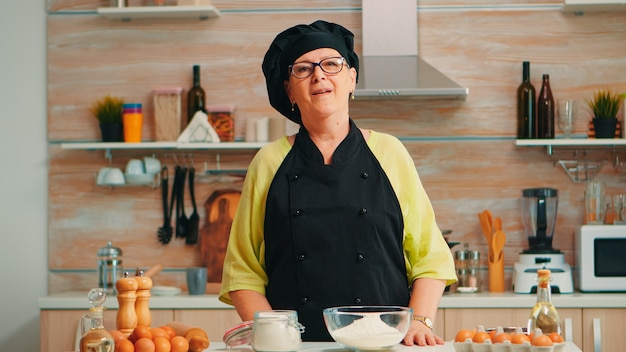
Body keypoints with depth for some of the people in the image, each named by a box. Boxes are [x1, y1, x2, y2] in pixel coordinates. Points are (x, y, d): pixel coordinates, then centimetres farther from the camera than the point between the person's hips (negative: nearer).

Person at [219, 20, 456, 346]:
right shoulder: (269, 163, 11)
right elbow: (242, 270, 10)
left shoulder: (389, 153, 11)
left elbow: (429, 256, 11)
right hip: (296, 344, 1)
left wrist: (419, 320, -4)